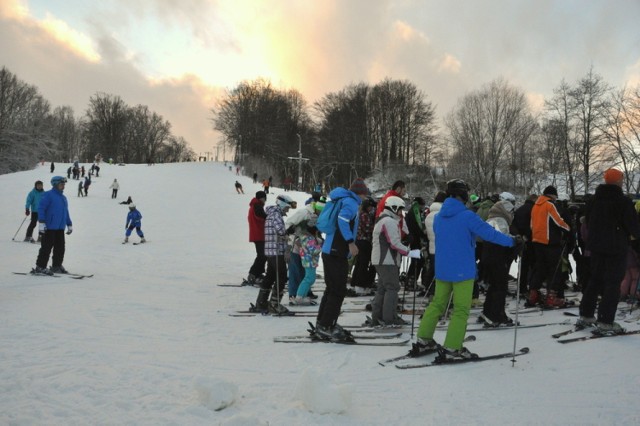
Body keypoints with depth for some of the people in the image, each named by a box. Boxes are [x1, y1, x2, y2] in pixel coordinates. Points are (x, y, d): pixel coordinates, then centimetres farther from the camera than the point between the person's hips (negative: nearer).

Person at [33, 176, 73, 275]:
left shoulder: (63, 197, 18)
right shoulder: (48, 195, -7)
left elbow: (66, 212, 24)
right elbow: (41, 208, -12)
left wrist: (69, 225, 21)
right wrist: (41, 222, -19)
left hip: (60, 228, 8)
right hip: (49, 227, -8)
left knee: (60, 248, 9)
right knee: (47, 247, -5)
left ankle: (56, 266, 19)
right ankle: (40, 267, 2)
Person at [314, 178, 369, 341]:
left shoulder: (342, 200, 20)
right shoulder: (351, 201, -8)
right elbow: (343, 219, -26)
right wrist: (350, 242, -24)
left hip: (330, 251, 10)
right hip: (337, 253, -10)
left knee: (332, 289, 17)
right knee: (338, 291, -5)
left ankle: (322, 323, 23)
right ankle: (326, 327, -2)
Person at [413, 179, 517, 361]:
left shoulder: (439, 217, 6)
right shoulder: (467, 216, -16)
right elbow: (489, 233, -14)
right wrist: (511, 241, -1)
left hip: (441, 269, 7)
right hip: (462, 271, -6)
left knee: (437, 303, 17)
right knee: (461, 309, 2)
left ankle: (423, 340, 18)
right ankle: (451, 349, 1)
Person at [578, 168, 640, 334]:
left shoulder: (594, 200, 9)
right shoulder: (623, 202, -14)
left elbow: (588, 222, 17)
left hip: (596, 246, 7)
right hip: (616, 248, -7)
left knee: (595, 280, 16)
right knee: (613, 283, -3)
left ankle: (585, 315, 19)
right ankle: (605, 322, -5)